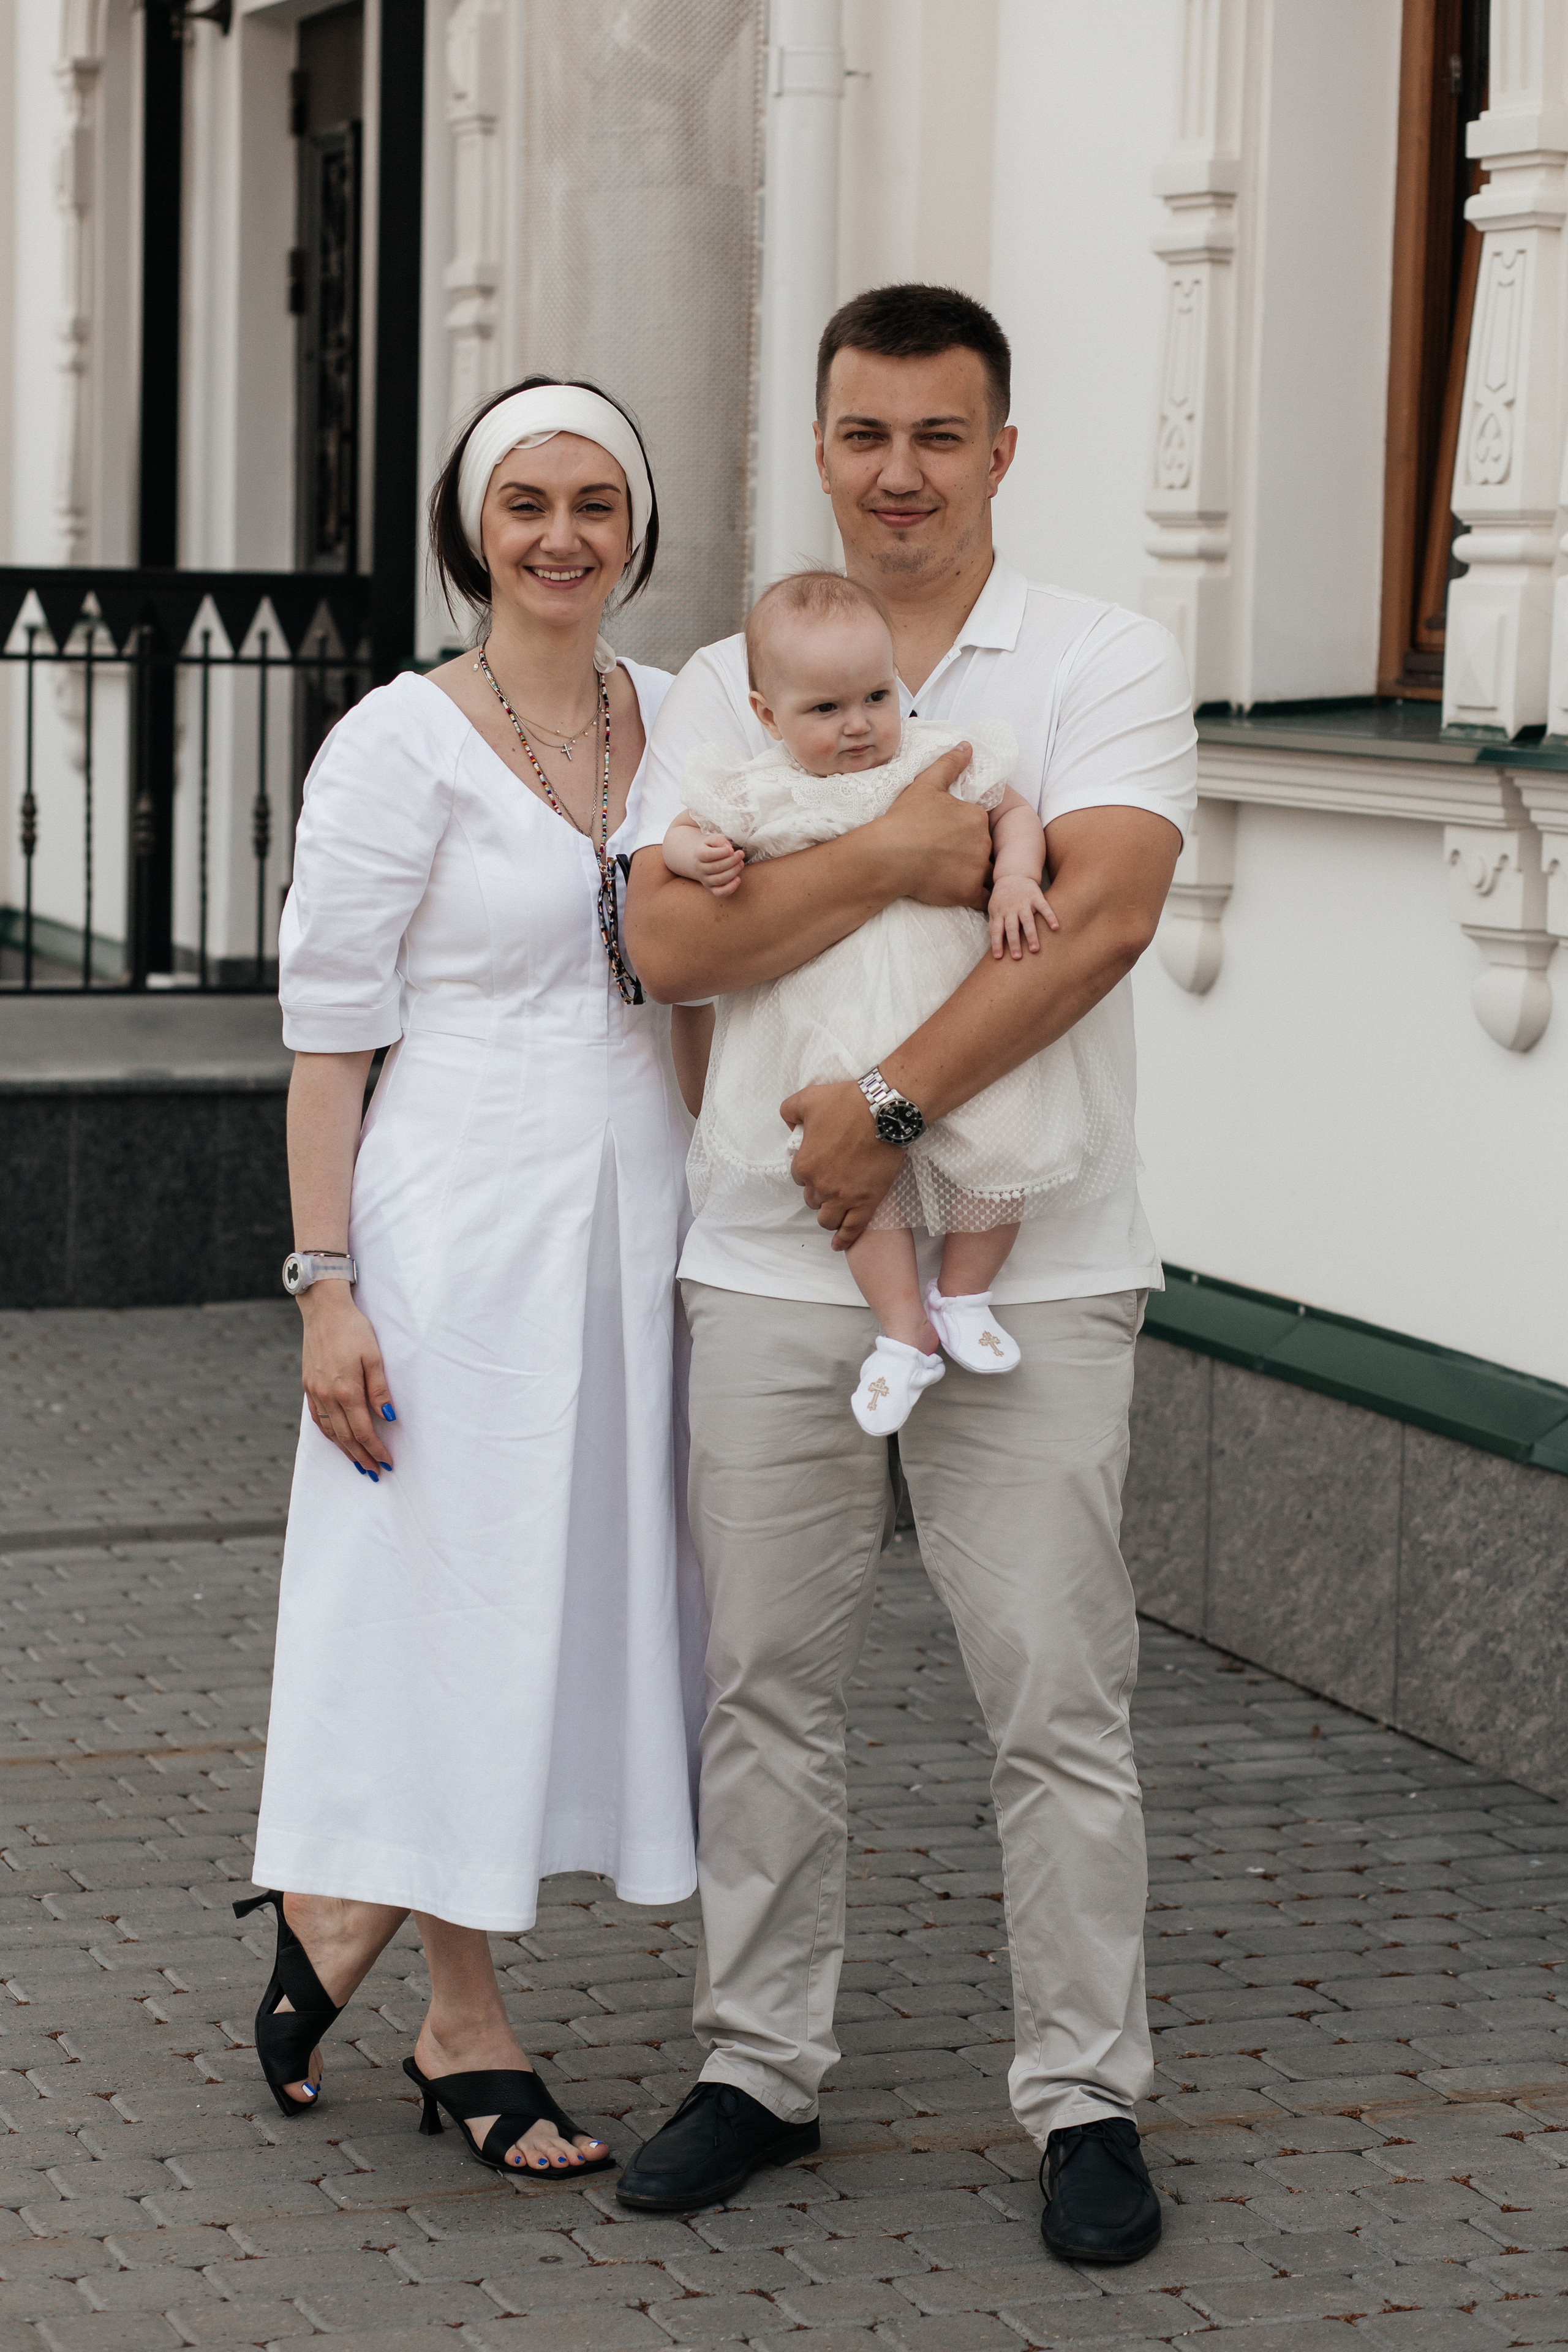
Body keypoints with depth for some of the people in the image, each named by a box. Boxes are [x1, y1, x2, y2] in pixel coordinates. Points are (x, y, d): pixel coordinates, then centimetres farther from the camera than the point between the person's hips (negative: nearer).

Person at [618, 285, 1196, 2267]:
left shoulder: (1105, 666, 0)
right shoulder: (725, 688, 8)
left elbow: (1100, 917, -15)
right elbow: (670, 939, -6)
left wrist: (894, 1109, -18)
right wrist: (889, 863, -17)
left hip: (1029, 1280, -3)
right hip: (770, 1271, 3)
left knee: (1058, 1699, 0)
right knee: (767, 1690, 10)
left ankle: (1083, 2098, 11)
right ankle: (759, 2063, 23)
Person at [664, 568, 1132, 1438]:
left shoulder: (938, 763, 2)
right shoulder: (760, 796, 1)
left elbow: (1014, 812, 13)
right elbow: (681, 834, 14)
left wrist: (1013, 880, -6)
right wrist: (699, 856, -9)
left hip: (957, 1002, 0)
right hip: (836, 1034, 0)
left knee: (1008, 1142, -10)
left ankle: (962, 1294, 15)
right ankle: (904, 1333, 4)